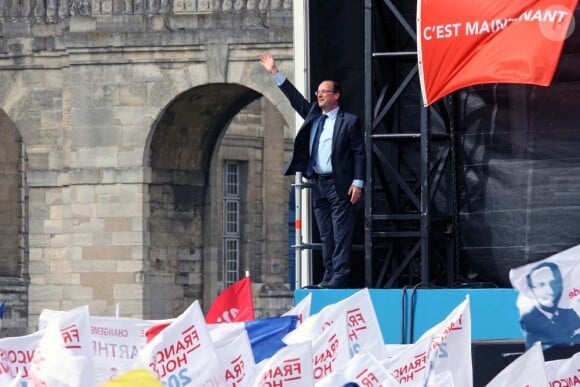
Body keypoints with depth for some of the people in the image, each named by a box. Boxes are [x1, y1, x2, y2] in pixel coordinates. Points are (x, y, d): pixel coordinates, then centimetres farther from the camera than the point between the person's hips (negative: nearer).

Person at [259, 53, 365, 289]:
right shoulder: (313, 117, 15)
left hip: (339, 185, -7)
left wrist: (358, 183, -13)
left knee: (341, 233, -8)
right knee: (325, 234, 7)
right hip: (318, 183, 7)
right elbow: (295, 99, 19)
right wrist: (275, 73, 16)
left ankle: (340, 276, -12)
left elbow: (359, 152, -5)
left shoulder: (349, 121, -2)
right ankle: (328, 276, 8)